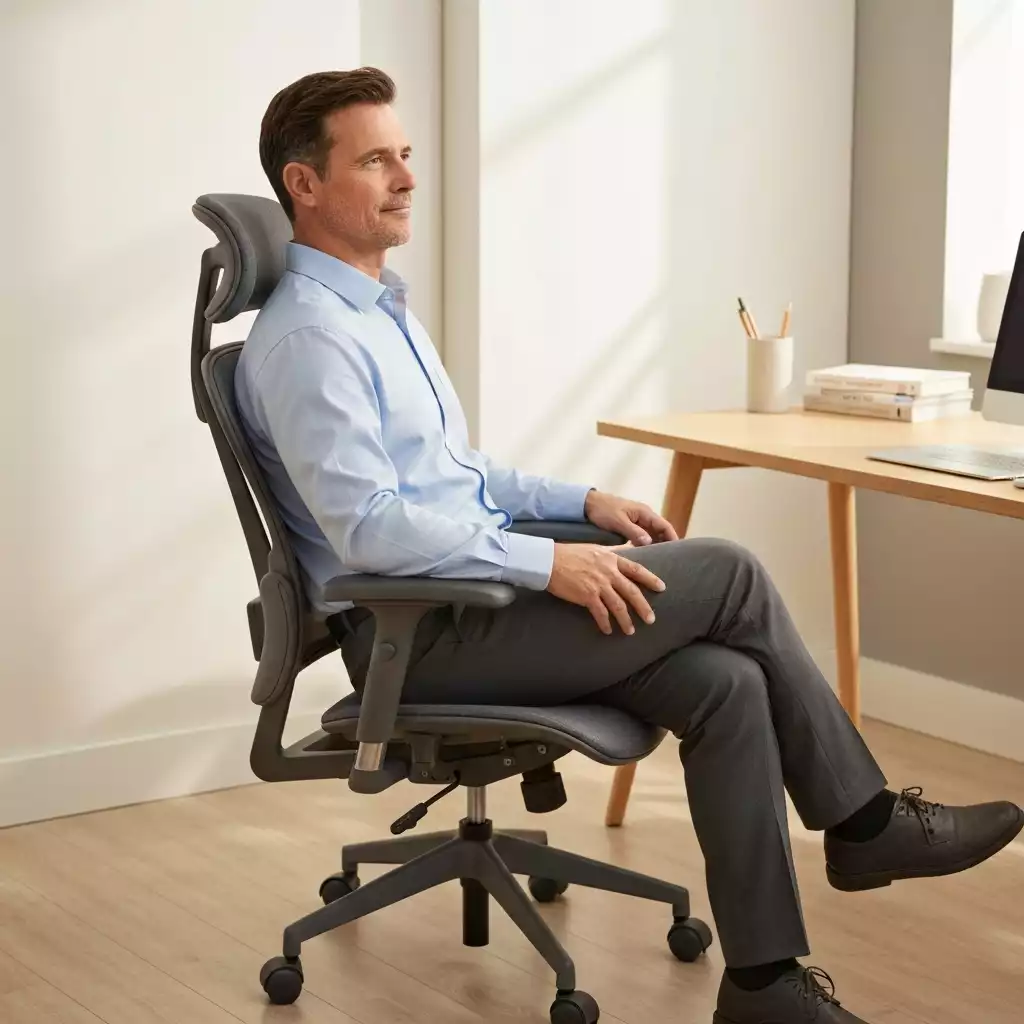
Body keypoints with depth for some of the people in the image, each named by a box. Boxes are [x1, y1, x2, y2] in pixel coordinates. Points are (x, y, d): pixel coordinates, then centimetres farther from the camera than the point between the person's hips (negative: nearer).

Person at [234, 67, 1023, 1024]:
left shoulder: (379, 307, 17)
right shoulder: (307, 336, -17)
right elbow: (368, 526, -25)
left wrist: (583, 502, 12)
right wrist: (548, 563, -23)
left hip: (469, 597, 9)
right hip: (414, 634, -9)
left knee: (725, 681, -11)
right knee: (727, 575, -13)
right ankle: (864, 820, 5)